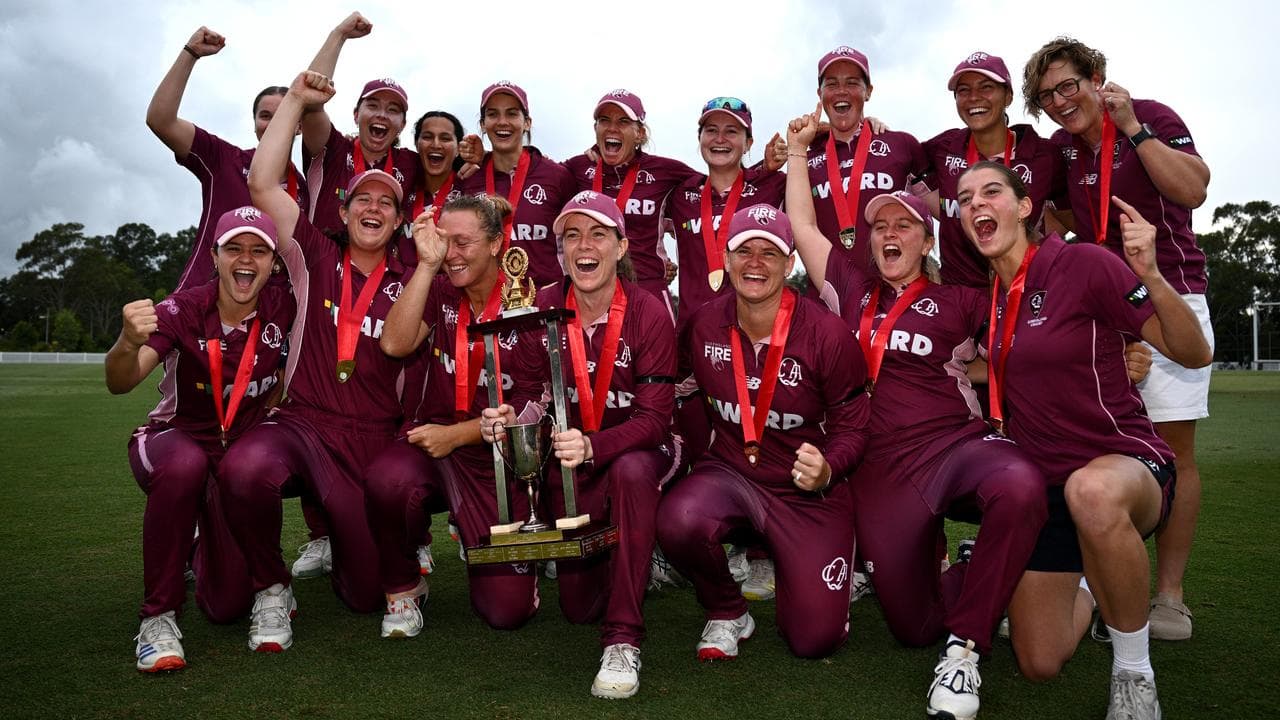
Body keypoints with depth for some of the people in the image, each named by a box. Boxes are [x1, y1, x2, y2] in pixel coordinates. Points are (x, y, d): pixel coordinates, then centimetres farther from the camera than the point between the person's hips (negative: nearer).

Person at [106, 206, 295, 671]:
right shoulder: (183, 310, -17)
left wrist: (275, 404, -6)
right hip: (173, 438, -2)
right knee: (185, 465, -42)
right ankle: (159, 617, -24)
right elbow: (121, 384, -29)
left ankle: (203, 550, 31)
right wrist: (128, 343, -50)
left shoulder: (282, 308, -11)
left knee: (228, 602, -7)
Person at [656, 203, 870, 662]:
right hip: (729, 474, 2)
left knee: (815, 638, -8)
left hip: (808, 494, -1)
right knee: (678, 520, -34)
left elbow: (852, 425, -6)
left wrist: (828, 470, -24)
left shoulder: (826, 334, -14)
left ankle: (784, 561, 28)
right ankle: (727, 614, 0)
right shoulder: (704, 325, -5)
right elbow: (684, 387, 15)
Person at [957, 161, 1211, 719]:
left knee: (1092, 491, -45)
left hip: (1127, 467, -5)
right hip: (1038, 485, 5)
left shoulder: (1084, 264, -13)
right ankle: (1086, 596, 39)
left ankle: (1134, 672, -20)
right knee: (1038, 666, 4)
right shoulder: (985, 296, 5)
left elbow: (1194, 354, -15)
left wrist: (1149, 274, -30)